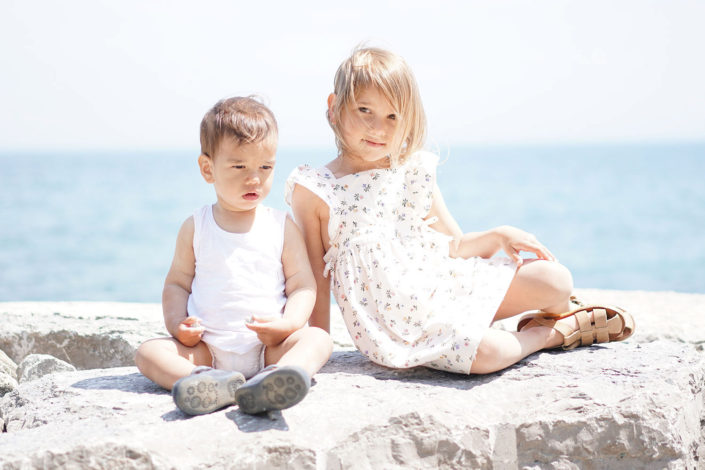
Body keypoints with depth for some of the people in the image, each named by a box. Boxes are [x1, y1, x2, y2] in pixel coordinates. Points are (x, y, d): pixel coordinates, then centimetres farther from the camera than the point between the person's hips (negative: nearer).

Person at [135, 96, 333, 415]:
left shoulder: (282, 227, 7)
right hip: (207, 350, 1)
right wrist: (177, 325, -7)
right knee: (147, 352, -20)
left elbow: (302, 284, 4)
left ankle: (272, 381, -58)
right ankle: (210, 383, -49)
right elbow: (177, 282, 13)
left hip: (268, 348, -1)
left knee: (318, 338, -27)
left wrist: (288, 323, -16)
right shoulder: (195, 228, 9)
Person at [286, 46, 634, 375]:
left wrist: (498, 236, -3)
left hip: (448, 283, 5)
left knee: (555, 279, -9)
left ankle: (561, 315, 27)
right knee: (487, 352, -29)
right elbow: (317, 278, -3)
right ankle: (549, 334, 4)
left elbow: (453, 246, 14)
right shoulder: (313, 191, -6)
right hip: (395, 319, -5)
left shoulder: (413, 173, 7)